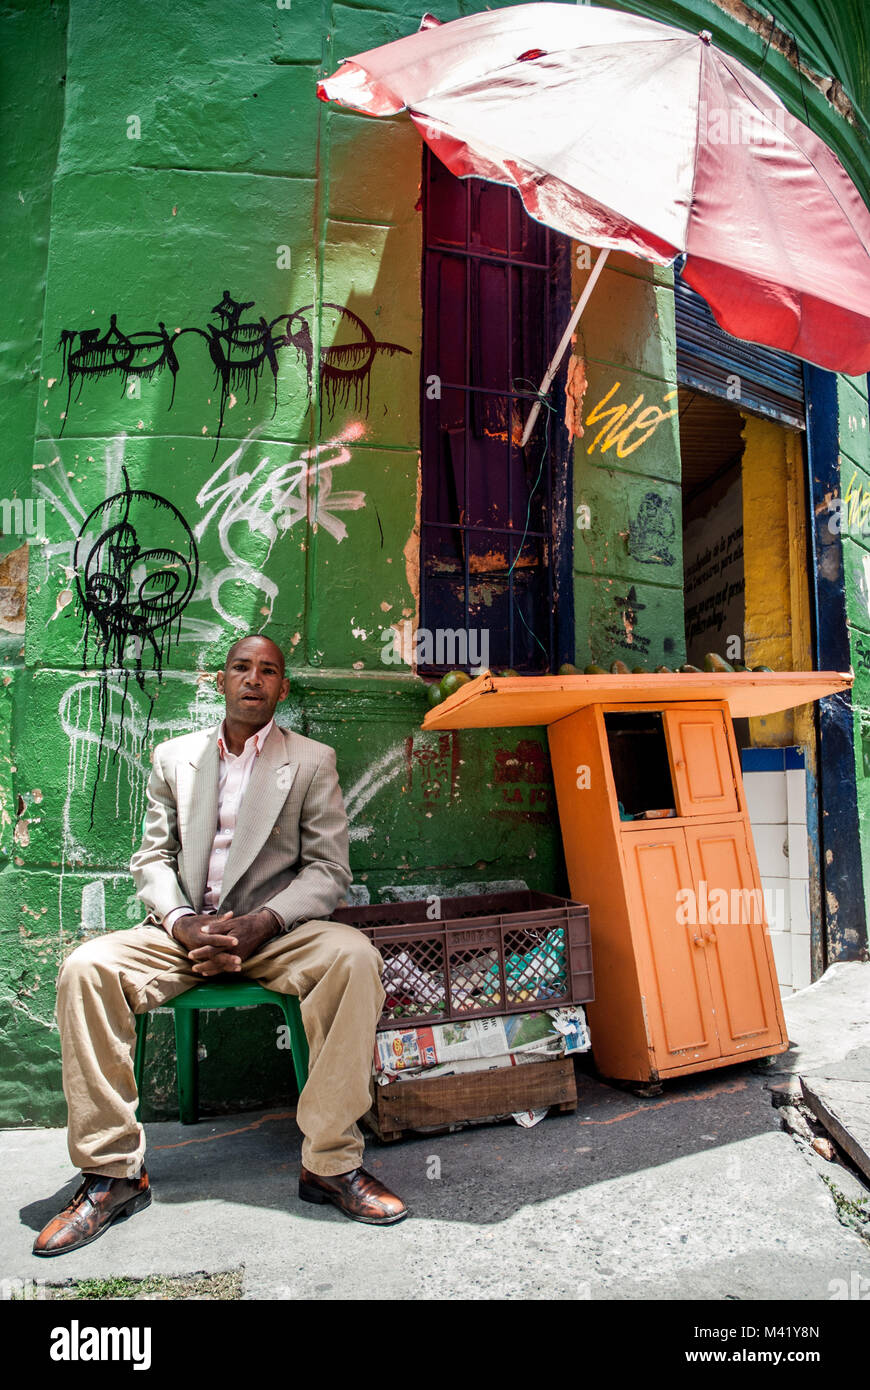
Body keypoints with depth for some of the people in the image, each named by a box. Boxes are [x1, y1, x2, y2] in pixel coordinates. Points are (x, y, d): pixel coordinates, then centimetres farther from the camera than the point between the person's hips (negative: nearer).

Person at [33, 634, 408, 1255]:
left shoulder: (313, 761, 5)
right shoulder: (173, 757, 13)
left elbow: (328, 870, -1)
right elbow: (153, 858, 9)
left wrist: (260, 924, -17)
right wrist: (182, 923, -12)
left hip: (276, 931, -2)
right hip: (185, 929, 2)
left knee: (354, 957, -32)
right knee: (86, 968, -24)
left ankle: (331, 1162, -18)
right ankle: (113, 1172, -11)